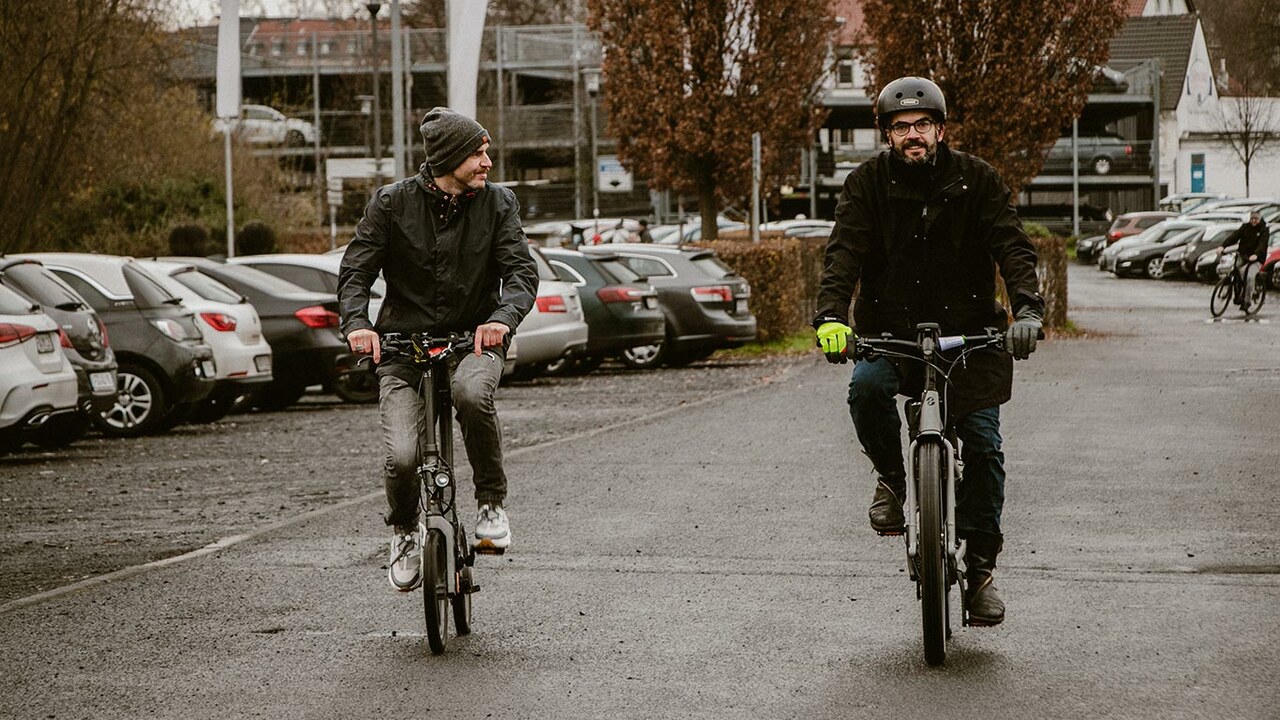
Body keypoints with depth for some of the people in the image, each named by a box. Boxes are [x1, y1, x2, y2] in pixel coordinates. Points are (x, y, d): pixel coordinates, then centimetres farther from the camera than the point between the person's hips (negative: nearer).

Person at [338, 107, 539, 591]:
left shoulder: (497, 203, 2)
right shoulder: (392, 203, -2)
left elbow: (521, 270, -7)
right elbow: (355, 272, -2)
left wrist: (504, 317, -28)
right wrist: (357, 323, -23)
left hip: (474, 339, 0)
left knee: (472, 392, -36)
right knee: (402, 458, -17)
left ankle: (492, 502, -14)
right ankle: (404, 533, 18)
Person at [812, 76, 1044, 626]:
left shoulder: (977, 180, 0)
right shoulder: (868, 183, 0)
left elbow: (1012, 246, -10)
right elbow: (844, 252, -11)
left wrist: (1028, 308, -29)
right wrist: (830, 316, -29)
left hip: (968, 333, 0)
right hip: (889, 332, 0)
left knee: (983, 447, -8)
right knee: (866, 387, -32)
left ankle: (980, 568, 6)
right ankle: (891, 477, -3)